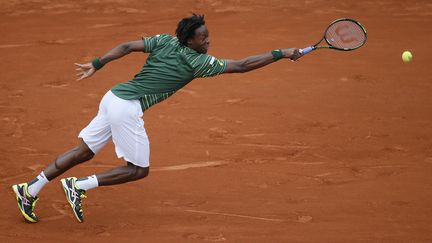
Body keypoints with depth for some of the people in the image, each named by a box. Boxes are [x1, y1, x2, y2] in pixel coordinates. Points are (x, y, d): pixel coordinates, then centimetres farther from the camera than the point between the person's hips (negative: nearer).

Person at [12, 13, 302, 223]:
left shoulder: (164, 41, 8)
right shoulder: (198, 62, -9)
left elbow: (127, 46, 4)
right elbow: (241, 65, -8)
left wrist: (96, 64, 10)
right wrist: (281, 54, -4)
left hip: (113, 97, 8)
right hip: (128, 109, -8)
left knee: (84, 152, 17)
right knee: (139, 170, 5)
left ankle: (30, 189, 16)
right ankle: (79, 186, -1)